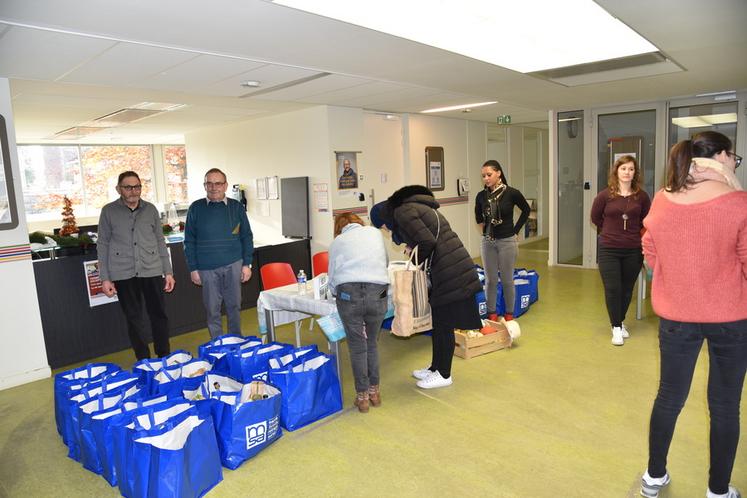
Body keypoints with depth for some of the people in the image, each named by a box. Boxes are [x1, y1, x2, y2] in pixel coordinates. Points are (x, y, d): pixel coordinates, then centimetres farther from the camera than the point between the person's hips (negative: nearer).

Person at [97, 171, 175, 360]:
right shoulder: (109, 211, 2)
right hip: (123, 274, -1)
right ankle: (144, 362, 17)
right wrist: (105, 278, 0)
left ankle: (164, 357, 20)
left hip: (152, 271, 2)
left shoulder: (150, 209, 7)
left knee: (159, 314, 6)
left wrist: (168, 272, 7)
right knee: (134, 319, 6)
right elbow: (103, 245, 5)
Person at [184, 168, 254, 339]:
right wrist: (193, 268, 0)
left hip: (233, 265, 1)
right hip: (207, 268, -1)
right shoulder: (196, 208, 0)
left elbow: (247, 237, 6)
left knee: (234, 306, 10)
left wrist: (247, 264, 0)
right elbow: (189, 241, 3)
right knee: (212, 310, 6)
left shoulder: (236, 207, 3)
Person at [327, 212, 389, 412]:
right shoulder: (375, 233, 21)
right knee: (372, 343, 19)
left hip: (348, 293, -1)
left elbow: (332, 277, 16)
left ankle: (362, 396, 21)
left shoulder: (337, 242, 17)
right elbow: (385, 262, 33)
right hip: (378, 293, 2)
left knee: (357, 346, 12)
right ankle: (374, 391, 30)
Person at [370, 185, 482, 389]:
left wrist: (415, 261, -4)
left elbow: (427, 242, -19)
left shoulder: (402, 212, -9)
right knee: (439, 322, 18)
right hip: (457, 267, 10)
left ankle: (444, 375, 17)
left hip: (449, 272, -10)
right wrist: (415, 248, 11)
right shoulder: (416, 206, 20)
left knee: (443, 324, 3)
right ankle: (436, 368, 31)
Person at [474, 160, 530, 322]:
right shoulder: (481, 196, -2)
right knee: (490, 280, 9)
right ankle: (492, 314, 21)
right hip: (487, 242, 3)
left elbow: (526, 210, 6)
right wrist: (483, 228, 10)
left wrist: (515, 230, 4)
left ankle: (509, 314, 23)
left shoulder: (512, 193, -10)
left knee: (507, 279, 8)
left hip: (507, 241, -2)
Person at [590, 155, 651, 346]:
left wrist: (634, 233, 9)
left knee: (627, 289, 12)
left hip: (633, 250, 2)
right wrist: (611, 231, 9)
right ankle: (616, 328, 12)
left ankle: (621, 321, 33)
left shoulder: (641, 196, -2)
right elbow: (595, 218, 8)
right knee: (612, 289, -2)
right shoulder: (605, 195, -6)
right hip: (609, 250, -2)